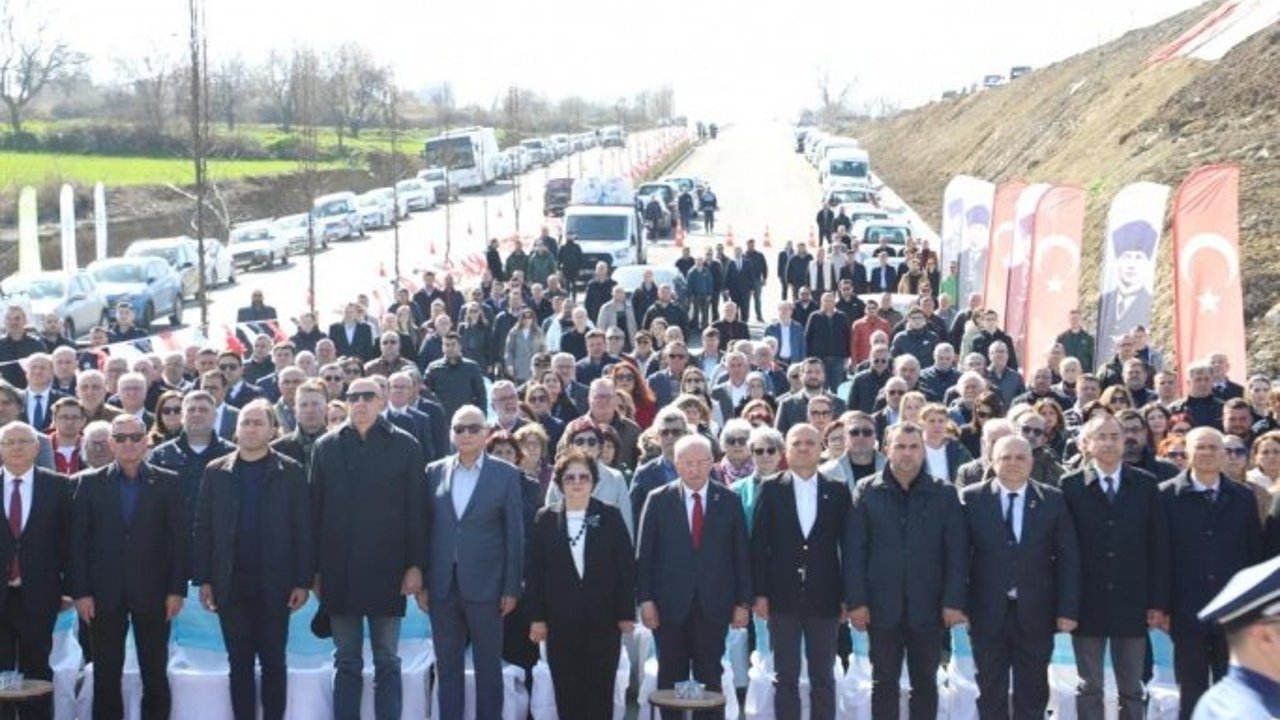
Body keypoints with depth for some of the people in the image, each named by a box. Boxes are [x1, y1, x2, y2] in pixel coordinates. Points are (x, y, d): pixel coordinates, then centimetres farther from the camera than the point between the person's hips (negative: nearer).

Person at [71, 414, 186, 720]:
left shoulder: (167, 482, 3)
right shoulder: (90, 483, 4)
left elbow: (179, 538, 1)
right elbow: (79, 540, 2)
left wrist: (177, 590, -4)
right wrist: (81, 592, -4)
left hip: (152, 592, 0)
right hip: (105, 593, 1)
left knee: (156, 674, 4)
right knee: (106, 675, 6)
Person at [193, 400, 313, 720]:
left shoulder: (290, 472, -1)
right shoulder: (216, 472, 4)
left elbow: (302, 528, -2)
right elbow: (203, 528, 4)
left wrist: (303, 581, -7)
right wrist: (203, 579, -1)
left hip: (274, 583, -1)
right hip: (231, 583, 2)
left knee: (273, 662, 5)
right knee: (240, 663, 7)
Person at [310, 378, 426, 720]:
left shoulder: (404, 445, 2)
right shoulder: (326, 446, 7)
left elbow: (416, 509, 0)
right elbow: (315, 509, 6)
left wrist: (415, 565, -6)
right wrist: (315, 569, 1)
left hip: (386, 568, -2)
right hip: (340, 570, 2)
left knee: (387, 662, 5)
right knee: (346, 663, 7)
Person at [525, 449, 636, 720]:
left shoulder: (610, 517, 1)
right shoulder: (546, 519, 3)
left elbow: (626, 568, 1)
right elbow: (534, 572, 3)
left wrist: (626, 614, -4)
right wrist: (537, 617, -2)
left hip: (603, 619, -1)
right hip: (561, 620, 1)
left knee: (600, 691, 2)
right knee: (567, 691, 5)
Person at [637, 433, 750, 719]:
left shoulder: (729, 500, 3)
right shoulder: (658, 500, 2)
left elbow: (741, 554, 5)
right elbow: (644, 555, 1)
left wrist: (743, 602, 1)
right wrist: (645, 599, -5)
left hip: (713, 606, 0)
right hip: (671, 605, 0)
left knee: (710, 678, 4)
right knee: (671, 678, 6)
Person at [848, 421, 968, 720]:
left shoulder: (944, 494, 2)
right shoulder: (867, 491, 1)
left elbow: (957, 552, 0)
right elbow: (856, 550, -1)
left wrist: (954, 601, -7)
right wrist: (856, 600, -7)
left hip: (928, 606, 0)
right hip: (882, 605, 0)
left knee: (925, 682, 9)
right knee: (884, 682, 7)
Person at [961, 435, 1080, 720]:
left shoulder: (1053, 500, 1)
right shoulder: (972, 498, -1)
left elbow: (1068, 558, 1)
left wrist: (1068, 610, -4)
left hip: (1035, 613, 1)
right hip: (988, 613, -1)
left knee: (1032, 693, 9)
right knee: (991, 692, 9)